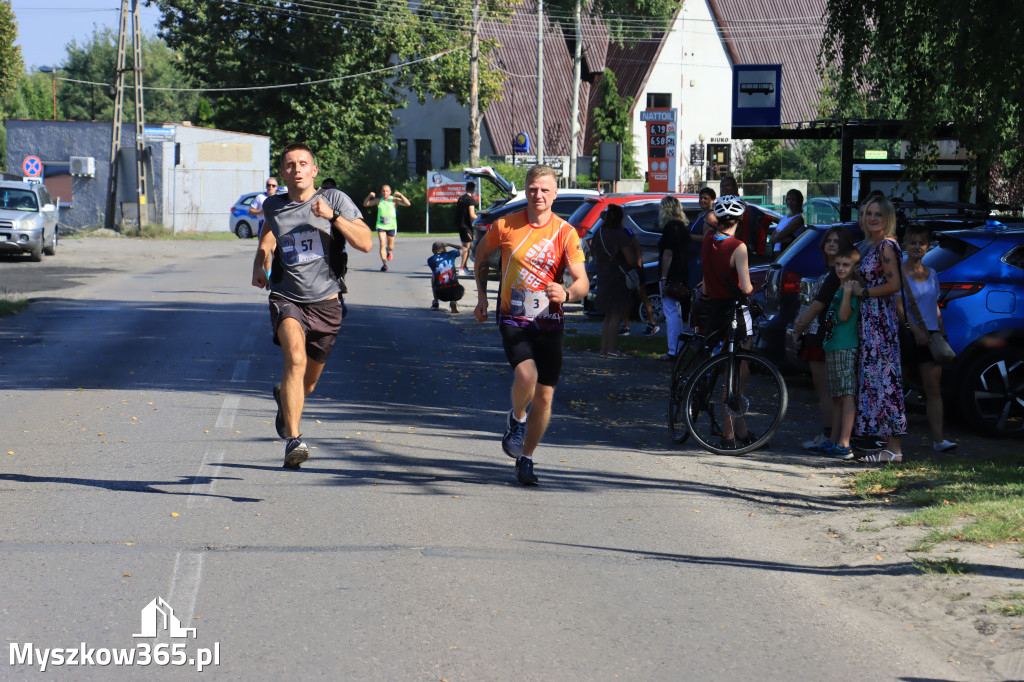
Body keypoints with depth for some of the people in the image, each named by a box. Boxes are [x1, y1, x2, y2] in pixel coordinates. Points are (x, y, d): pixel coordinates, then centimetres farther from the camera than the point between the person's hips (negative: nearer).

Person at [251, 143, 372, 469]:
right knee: (295, 358, -29)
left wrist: (333, 215, -20)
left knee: (307, 382, 14)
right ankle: (293, 440, -33)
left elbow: (365, 243, -10)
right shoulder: (273, 206, 4)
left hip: (325, 302, 1)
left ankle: (285, 397, 52)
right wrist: (260, 266, 15)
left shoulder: (334, 199, -3)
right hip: (286, 298, -1)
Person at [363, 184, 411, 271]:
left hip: (391, 226, 0)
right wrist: (369, 196, -9)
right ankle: (384, 264, -16)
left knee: (390, 246, 9)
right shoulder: (378, 200, 3)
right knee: (382, 244, -15)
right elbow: (365, 204, 9)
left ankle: (389, 251, 47)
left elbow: (408, 204, -14)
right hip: (380, 226, 0)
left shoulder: (394, 200, -4)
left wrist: (400, 195, -27)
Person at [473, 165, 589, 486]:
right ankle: (516, 419, 6)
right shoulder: (505, 226, -3)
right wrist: (482, 296, 12)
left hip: (548, 322, 1)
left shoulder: (565, 233, -6)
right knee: (527, 374, -26)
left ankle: (525, 459, 21)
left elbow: (582, 283, -11)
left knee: (544, 396, 2)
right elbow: (481, 255, 17)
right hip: (513, 318, -1)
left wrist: (566, 294, -33)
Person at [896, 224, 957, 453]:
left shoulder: (932, 275, 14)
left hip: (930, 335, 4)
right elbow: (898, 306, -13)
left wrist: (941, 334, 13)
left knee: (933, 388, -3)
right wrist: (915, 329, -24)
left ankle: (938, 439, -8)